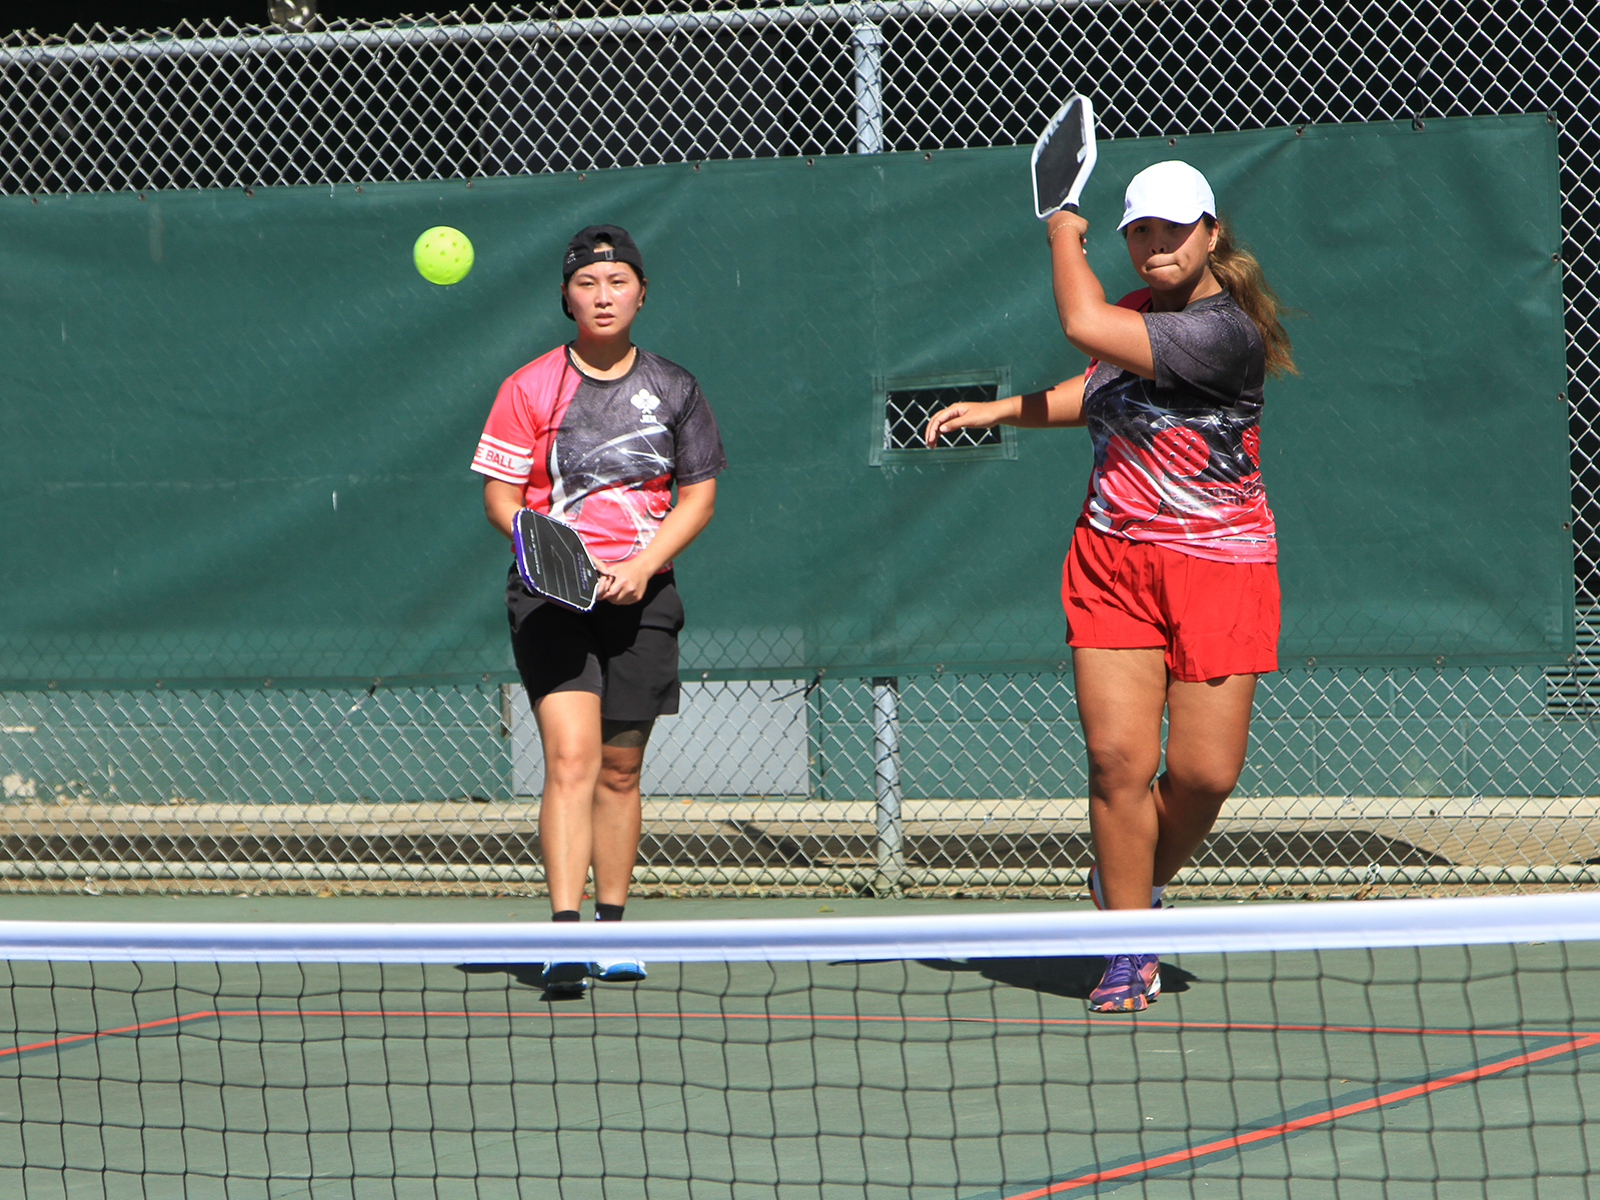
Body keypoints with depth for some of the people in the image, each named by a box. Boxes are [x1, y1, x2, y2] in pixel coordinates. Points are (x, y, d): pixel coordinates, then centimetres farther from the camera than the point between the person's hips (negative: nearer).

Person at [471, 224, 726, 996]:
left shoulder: (673, 389, 6)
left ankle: (611, 930, 22)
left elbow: (699, 494, 8)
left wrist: (641, 565, -8)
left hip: (641, 594, 3)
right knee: (571, 756, -17)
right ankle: (564, 934, -22)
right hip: (551, 594, -3)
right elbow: (499, 498, 0)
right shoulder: (530, 388, -2)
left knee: (620, 767, 9)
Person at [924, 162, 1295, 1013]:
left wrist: (1064, 235, -6)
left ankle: (1135, 884, 24)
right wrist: (998, 410, 18)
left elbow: (1085, 326, -24)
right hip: (1111, 557, 5)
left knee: (1203, 771, -6)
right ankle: (1128, 952, 3)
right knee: (1119, 757, -7)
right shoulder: (1139, 312, 7)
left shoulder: (1226, 329, -18)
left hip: (1218, 564, -5)